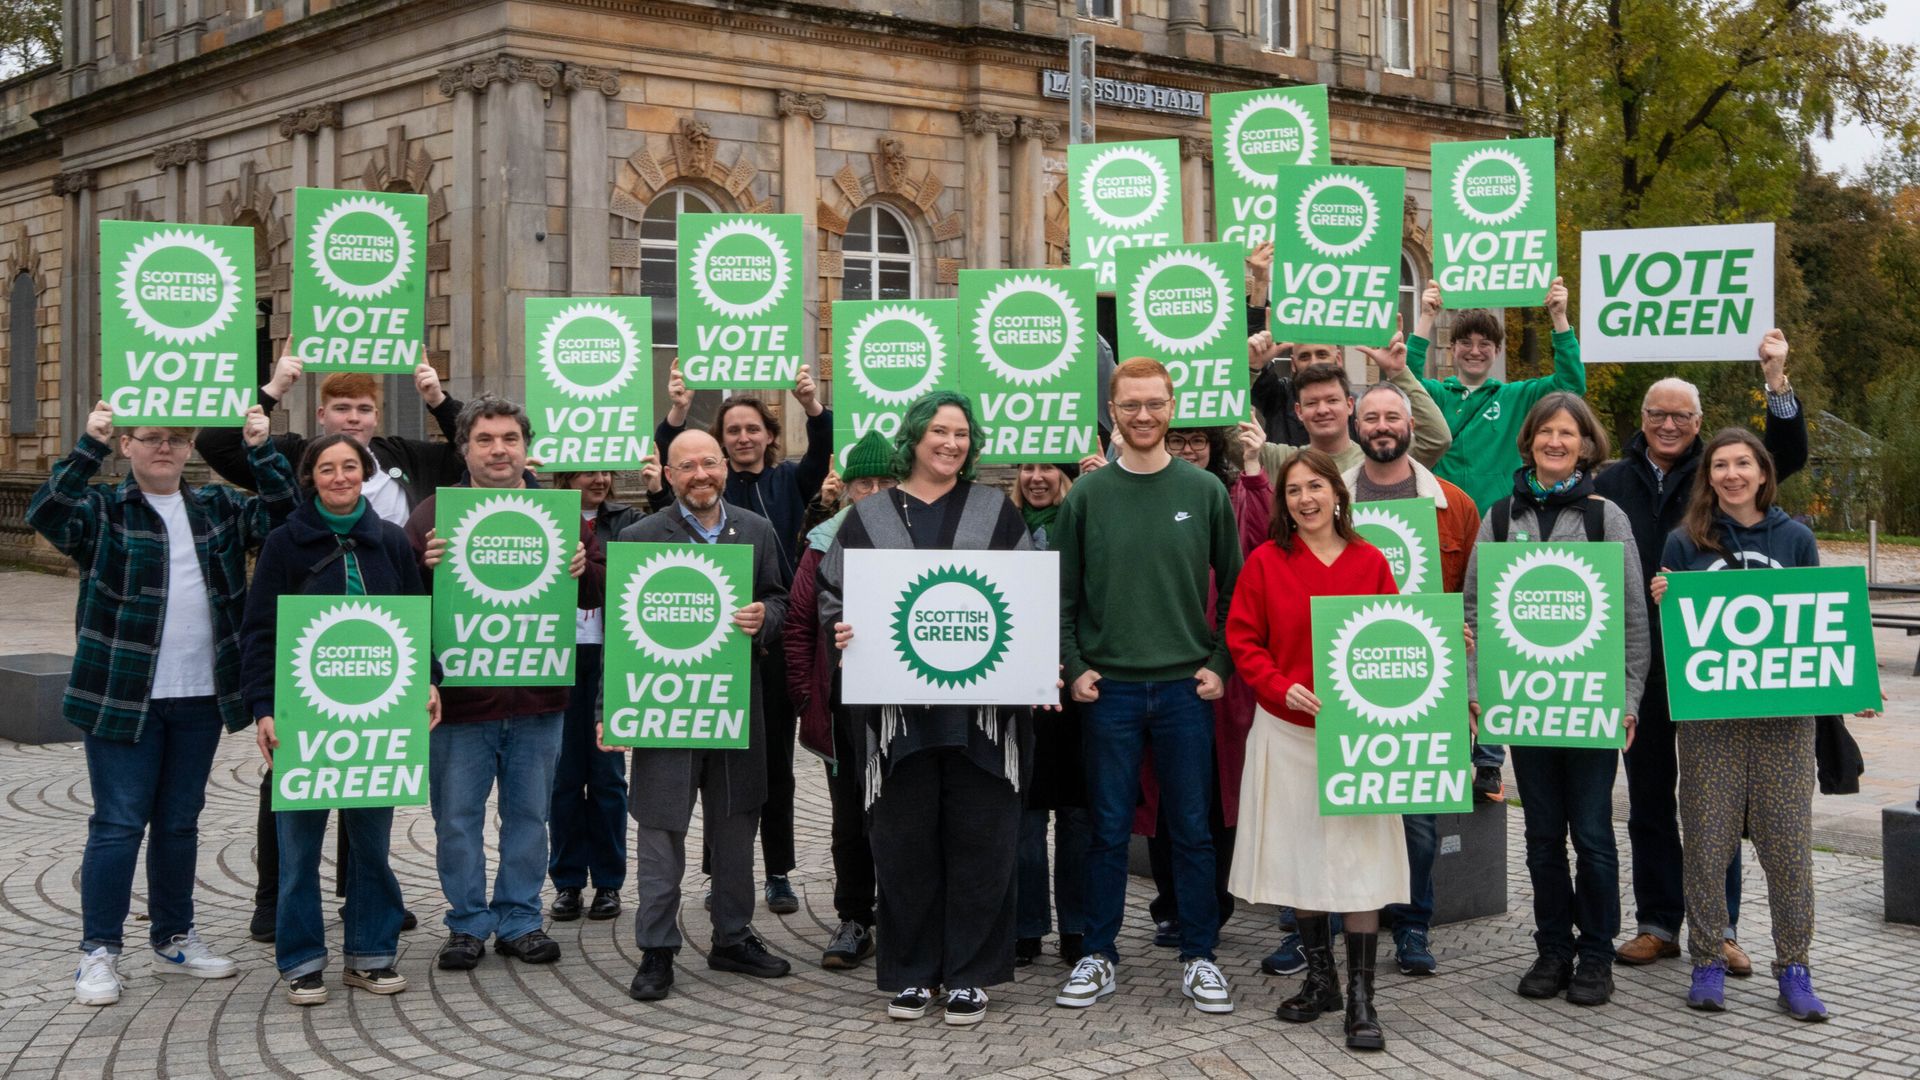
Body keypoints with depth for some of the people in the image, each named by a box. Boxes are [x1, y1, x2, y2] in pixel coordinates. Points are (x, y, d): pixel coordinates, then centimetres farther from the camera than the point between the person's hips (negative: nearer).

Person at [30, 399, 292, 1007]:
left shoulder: (219, 508, 11)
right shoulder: (103, 510, 0)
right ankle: (98, 951, 8)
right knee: (118, 823, -1)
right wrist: (89, 445, -25)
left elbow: (284, 518, -1)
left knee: (180, 821, 14)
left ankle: (174, 939, 26)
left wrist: (262, 451, -12)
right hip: (121, 697, -4)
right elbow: (46, 514, -18)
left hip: (201, 697, 4)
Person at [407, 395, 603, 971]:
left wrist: (584, 571, -14)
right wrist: (425, 567, -25)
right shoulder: (435, 512, 0)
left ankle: (520, 919, 23)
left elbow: (600, 591, 7)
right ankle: (467, 924, 19)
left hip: (538, 694, 2)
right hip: (458, 694, -2)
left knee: (530, 813, 11)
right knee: (457, 816, 6)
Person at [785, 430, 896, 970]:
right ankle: (854, 922, 20)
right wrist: (805, 697, 3)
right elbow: (798, 625, 8)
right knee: (851, 821, 10)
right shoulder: (825, 545, 7)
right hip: (844, 707, 2)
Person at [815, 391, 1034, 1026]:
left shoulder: (996, 512, 10)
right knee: (905, 841, 4)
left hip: (981, 703, 0)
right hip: (899, 705, 0)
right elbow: (832, 592, 9)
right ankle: (912, 973, 17)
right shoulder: (869, 516, 9)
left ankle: (969, 975, 13)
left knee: (979, 840, 2)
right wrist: (840, 629, -12)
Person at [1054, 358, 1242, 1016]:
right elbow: (1064, 593, 6)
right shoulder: (1087, 495, 3)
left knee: (1192, 827, 5)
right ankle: (1099, 955, 16)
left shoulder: (1205, 492, 4)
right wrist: (1075, 666, -3)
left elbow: (1233, 588, 8)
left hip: (1185, 688, 0)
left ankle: (1198, 957, 16)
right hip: (1108, 688, 0)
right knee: (1109, 827, 5)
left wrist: (1221, 665, 0)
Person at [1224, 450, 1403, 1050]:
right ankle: (1320, 979, 25)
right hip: (1287, 730, 1)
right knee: (1299, 854, 10)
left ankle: (1361, 998, 2)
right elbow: (1242, 639, 0)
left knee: (1359, 859, -4)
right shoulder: (1266, 561, 0)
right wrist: (1281, 688, -13)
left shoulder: (1370, 562, 1)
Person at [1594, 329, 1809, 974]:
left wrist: (1777, 381, -18)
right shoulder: (1614, 482, 7)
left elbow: (1787, 457, -8)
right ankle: (1657, 923, 19)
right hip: (1640, 666, 2)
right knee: (1649, 799, 9)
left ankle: (1720, 928, 11)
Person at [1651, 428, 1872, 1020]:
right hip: (1708, 712, -1)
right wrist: (1662, 601, -11)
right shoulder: (1685, 542, 4)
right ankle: (1707, 963, 14)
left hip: (1784, 711, 1)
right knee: (1707, 840, 1)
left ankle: (1793, 969, 11)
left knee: (1788, 841, 1)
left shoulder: (1795, 538, 7)